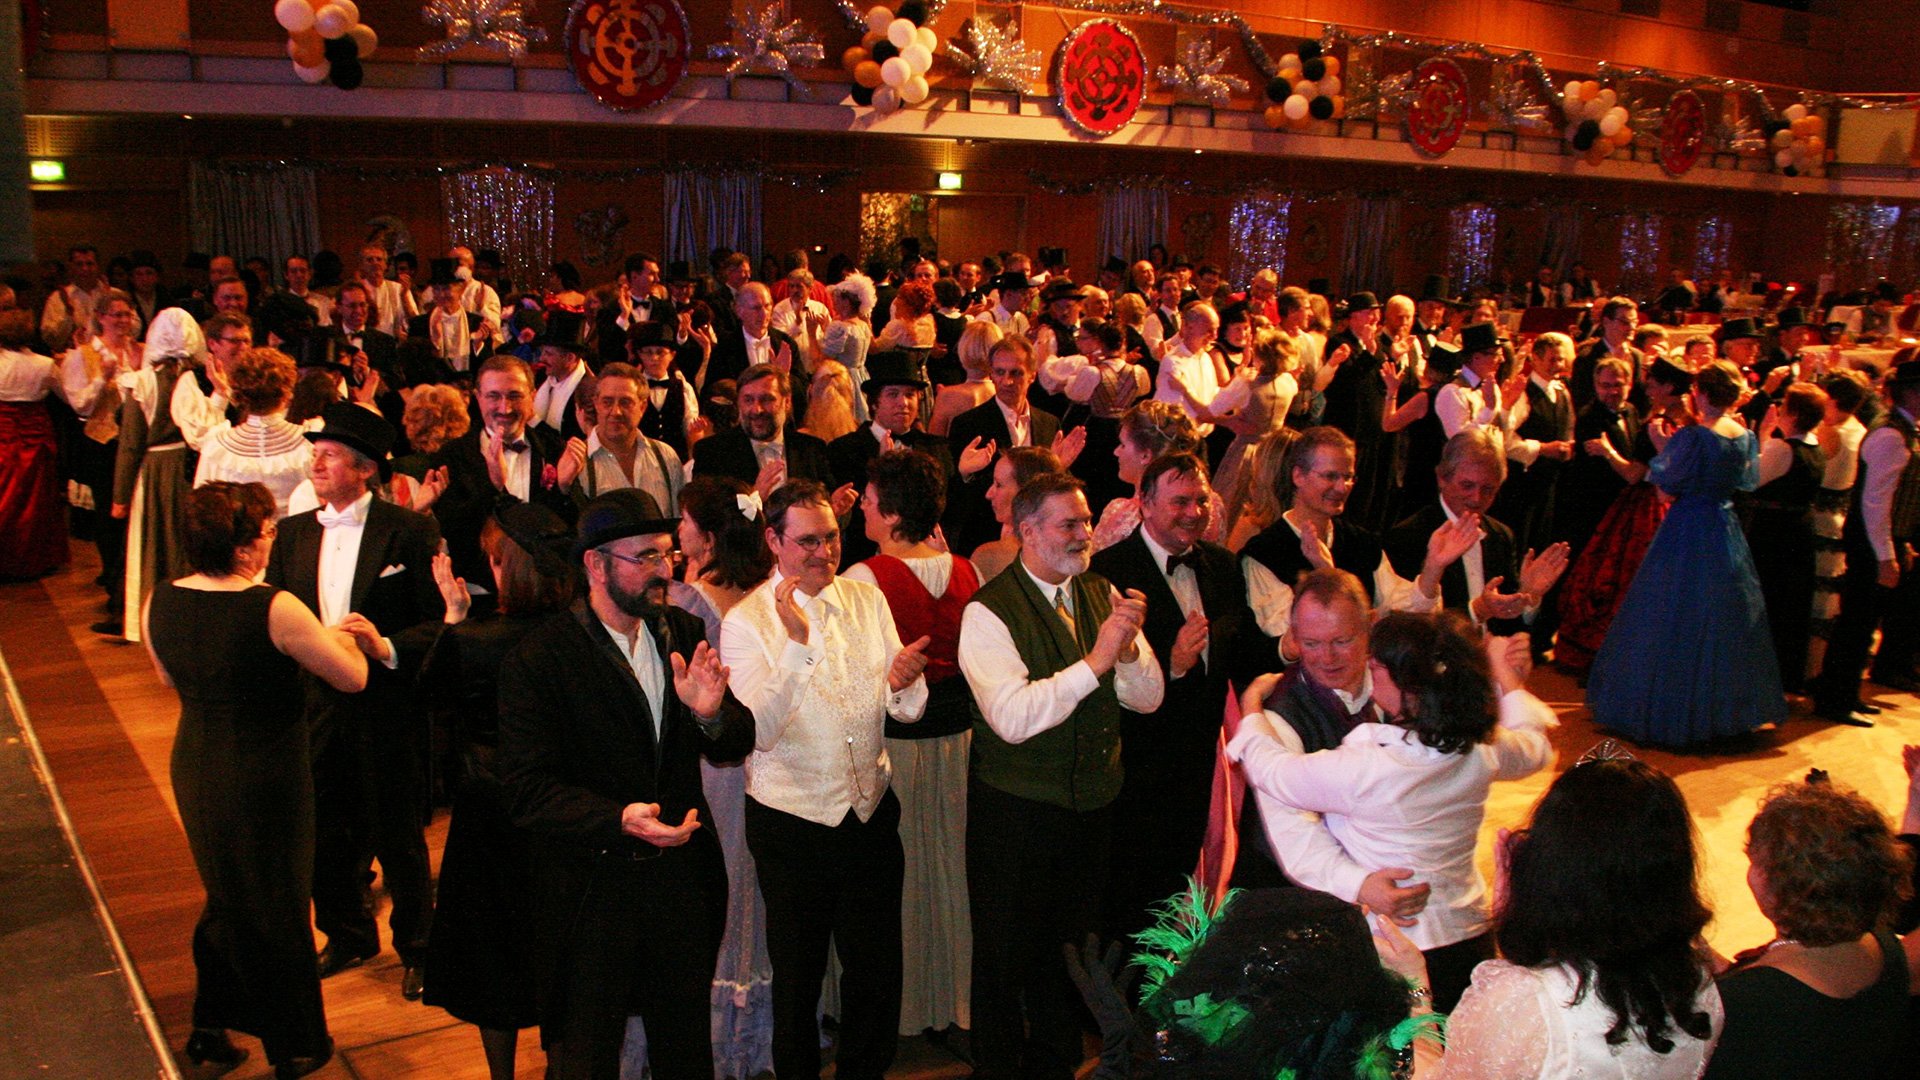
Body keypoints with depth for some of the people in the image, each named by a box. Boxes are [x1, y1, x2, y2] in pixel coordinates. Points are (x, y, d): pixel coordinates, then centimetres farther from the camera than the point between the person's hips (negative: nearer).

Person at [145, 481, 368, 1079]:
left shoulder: (160, 602, -8)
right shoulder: (275, 610, -26)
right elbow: (353, 678, -17)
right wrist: (338, 638, 2)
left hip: (194, 767, 6)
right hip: (266, 776, -6)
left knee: (228, 896, 27)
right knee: (277, 906, 13)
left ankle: (210, 1030, 39)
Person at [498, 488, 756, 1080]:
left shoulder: (684, 633, 2)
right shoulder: (538, 657, -15)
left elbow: (734, 747, 3)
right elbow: (530, 789, -18)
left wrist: (712, 714, -20)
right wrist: (617, 819, -33)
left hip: (682, 876, 5)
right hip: (592, 891, -4)